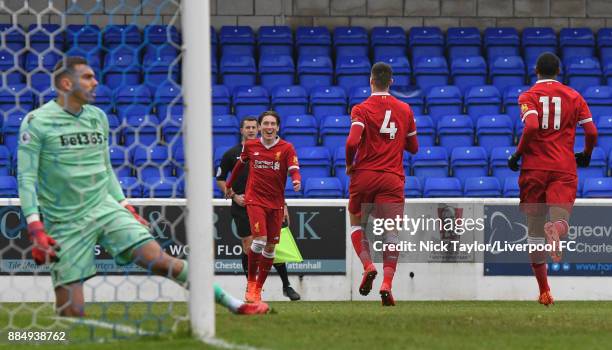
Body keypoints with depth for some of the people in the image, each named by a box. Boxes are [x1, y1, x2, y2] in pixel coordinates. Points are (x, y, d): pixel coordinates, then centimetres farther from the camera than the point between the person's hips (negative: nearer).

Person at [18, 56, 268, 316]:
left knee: (159, 261, -10)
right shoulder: (36, 122, -7)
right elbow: (26, 177, -10)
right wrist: (35, 228, -18)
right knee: (71, 313, -12)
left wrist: (126, 207, 16)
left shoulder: (98, 117, 11)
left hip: (106, 207, 4)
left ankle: (233, 303, -3)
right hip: (65, 224, -4)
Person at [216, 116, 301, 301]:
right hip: (242, 208, -1)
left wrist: (283, 206, 7)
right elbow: (220, 180, 9)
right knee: (249, 248, -4)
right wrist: (234, 196, -7)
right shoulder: (232, 154, 4)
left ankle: (286, 286, 7)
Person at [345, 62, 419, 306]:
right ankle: (387, 284, -13)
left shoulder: (361, 109, -4)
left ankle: (368, 265, -8)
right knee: (391, 232, 1)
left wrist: (349, 165, -1)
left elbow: (352, 142, -18)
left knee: (357, 225, 17)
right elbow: (413, 147, 15)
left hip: (364, 176, -1)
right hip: (392, 179, 1)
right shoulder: (404, 110, 7)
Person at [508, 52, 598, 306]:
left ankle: (544, 291, 12)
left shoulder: (528, 97, 2)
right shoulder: (573, 97, 9)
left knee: (535, 228, 9)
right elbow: (591, 132, 4)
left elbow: (531, 127, -16)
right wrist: (586, 155, 23)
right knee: (560, 219, -9)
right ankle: (556, 229, -50)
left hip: (534, 168, 0)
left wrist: (517, 155, -4)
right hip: (564, 169, 0)